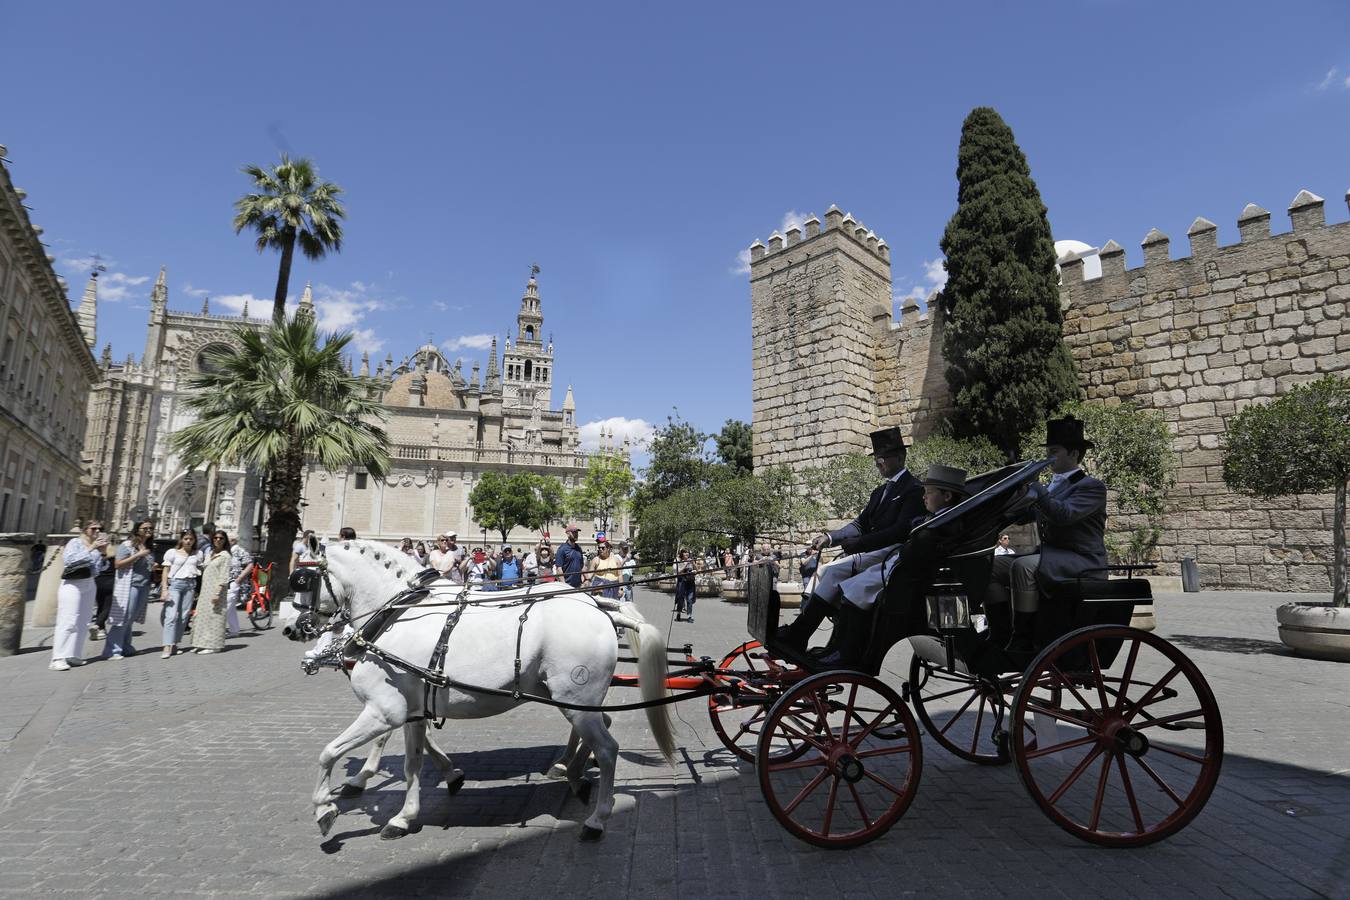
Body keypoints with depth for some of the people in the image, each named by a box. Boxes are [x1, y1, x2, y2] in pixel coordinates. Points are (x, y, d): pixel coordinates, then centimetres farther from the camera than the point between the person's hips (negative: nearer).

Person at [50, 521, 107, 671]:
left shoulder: (95, 545, 10)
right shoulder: (75, 542, -8)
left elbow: (98, 568, 7)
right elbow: (69, 560, -24)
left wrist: (102, 551, -6)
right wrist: (90, 549, -24)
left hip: (89, 585, 7)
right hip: (72, 585, -7)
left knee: (82, 622, 7)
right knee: (67, 622, -12)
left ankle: (73, 655, 12)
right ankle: (58, 659, -12)